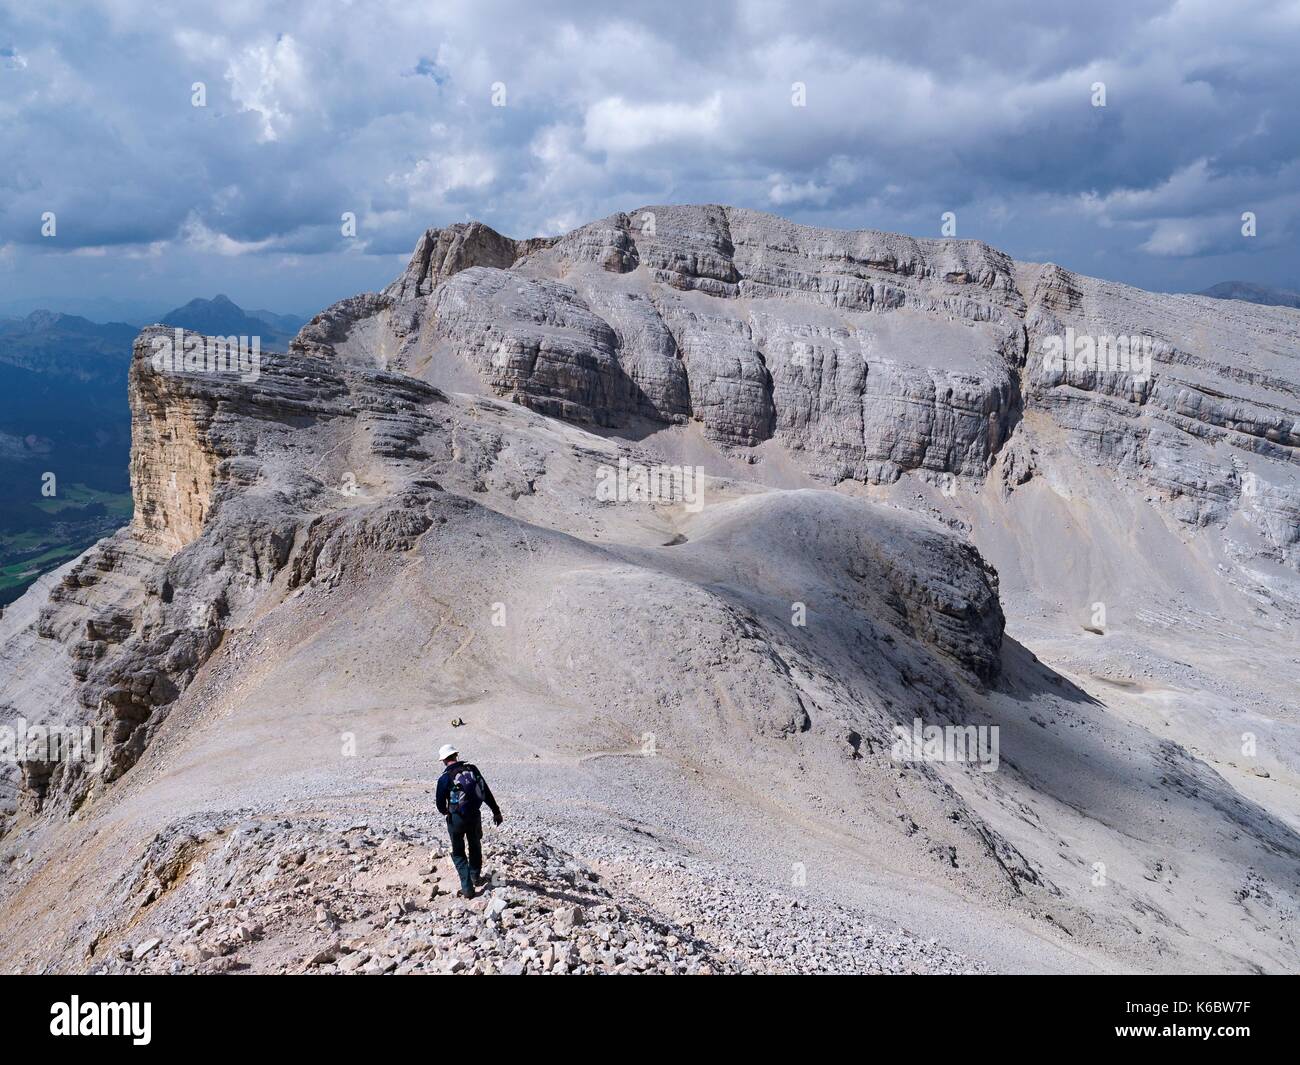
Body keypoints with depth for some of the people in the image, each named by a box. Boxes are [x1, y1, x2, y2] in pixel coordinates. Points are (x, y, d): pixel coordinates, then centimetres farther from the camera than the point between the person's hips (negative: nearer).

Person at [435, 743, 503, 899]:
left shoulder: (445, 778, -12)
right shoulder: (472, 769, -2)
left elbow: (440, 803, -4)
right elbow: (487, 792, 1)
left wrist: (445, 811, 19)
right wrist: (496, 811, 8)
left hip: (457, 818, -3)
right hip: (475, 816, 3)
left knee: (458, 852, 12)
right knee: (475, 846, 27)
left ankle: (467, 887, 4)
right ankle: (476, 877, 42)